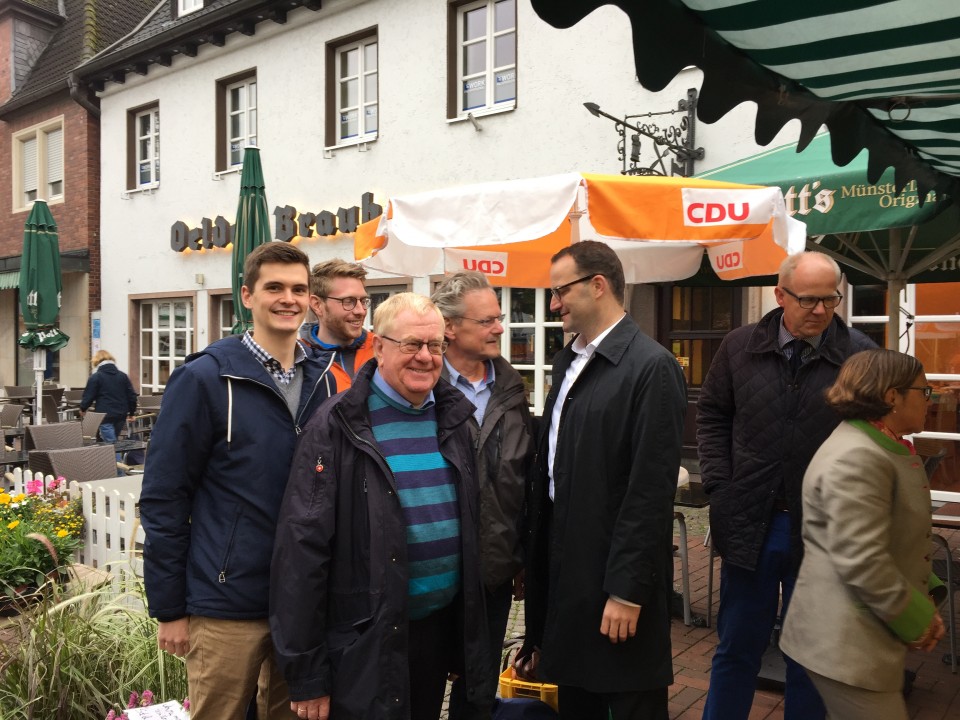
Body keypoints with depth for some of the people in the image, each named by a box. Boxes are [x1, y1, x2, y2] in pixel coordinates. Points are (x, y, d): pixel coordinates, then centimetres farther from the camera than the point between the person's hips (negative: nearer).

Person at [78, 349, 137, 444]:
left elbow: (88, 396, -1)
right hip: (121, 416, 5)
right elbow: (132, 396, 8)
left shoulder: (95, 377, -2)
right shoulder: (123, 375, 10)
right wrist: (131, 413, 17)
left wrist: (83, 409, 18)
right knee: (113, 441, 19)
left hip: (105, 416, -5)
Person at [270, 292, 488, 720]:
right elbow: (302, 547, -15)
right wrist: (306, 673, -13)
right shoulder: (337, 427, -13)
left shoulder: (453, 419, 4)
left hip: (443, 629, 6)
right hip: (365, 641, -5)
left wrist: (470, 635, 13)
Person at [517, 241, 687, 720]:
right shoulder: (567, 362, 11)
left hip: (616, 578, -7)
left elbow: (651, 491, -18)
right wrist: (541, 561, 12)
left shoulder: (652, 367, -14)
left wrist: (628, 590, -18)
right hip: (565, 570, 8)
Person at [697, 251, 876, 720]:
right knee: (737, 645, 16)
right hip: (749, 522, 2)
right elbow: (712, 415, 8)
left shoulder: (860, 355, -7)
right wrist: (718, 484, 0)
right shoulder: (740, 346, 0)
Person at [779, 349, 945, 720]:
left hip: (868, 633, 10)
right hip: (846, 640, -10)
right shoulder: (856, 458, -22)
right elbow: (862, 562, -27)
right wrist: (917, 619, -14)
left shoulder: (889, 448, 12)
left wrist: (925, 598, 8)